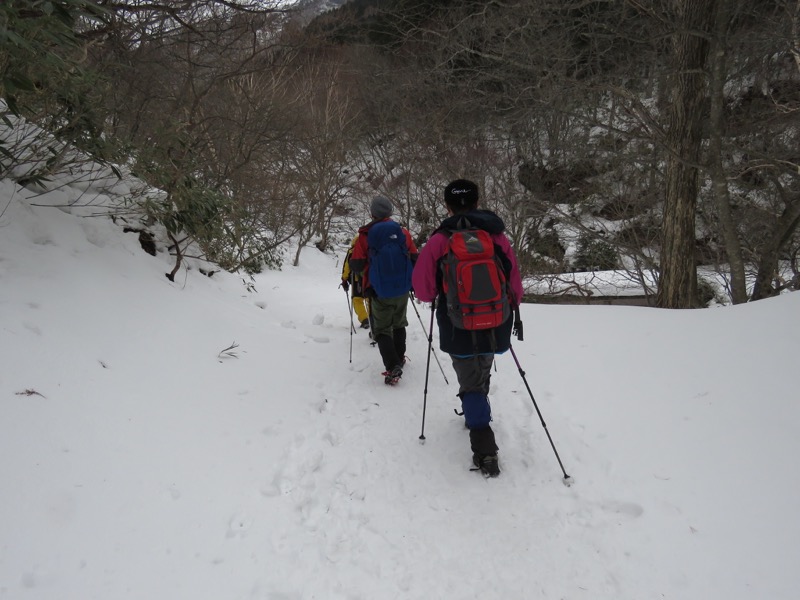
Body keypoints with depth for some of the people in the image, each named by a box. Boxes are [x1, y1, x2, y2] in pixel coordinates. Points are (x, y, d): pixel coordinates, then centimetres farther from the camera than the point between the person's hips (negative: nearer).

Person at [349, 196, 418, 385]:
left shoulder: (365, 235, -9)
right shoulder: (403, 232, -2)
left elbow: (356, 266, -8)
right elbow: (414, 259, 2)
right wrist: (411, 282, 19)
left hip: (379, 291, -3)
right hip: (402, 289, 3)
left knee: (382, 329, 6)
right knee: (399, 323, 24)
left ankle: (393, 367, -10)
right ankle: (399, 358, 35)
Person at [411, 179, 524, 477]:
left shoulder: (439, 241, -10)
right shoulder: (499, 238, -2)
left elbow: (422, 289, -7)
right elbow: (515, 289, 2)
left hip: (459, 331, -3)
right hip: (495, 329, 3)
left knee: (471, 385, 10)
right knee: (481, 376, 28)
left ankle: (485, 451, 2)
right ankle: (476, 415, 52)